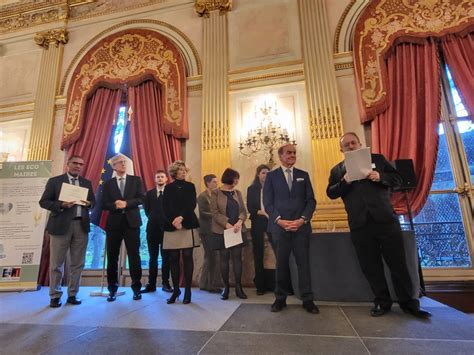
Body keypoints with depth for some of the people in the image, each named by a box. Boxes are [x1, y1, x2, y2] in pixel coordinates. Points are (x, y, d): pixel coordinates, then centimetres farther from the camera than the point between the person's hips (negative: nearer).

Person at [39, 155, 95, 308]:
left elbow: (93, 201, 16)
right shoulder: (54, 181, 3)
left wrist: (88, 203, -7)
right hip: (61, 225, -3)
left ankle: (72, 295, 19)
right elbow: (43, 201, 0)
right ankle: (55, 296, 20)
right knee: (56, 263, 5)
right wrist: (61, 205, -16)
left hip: (81, 225, 3)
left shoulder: (87, 183, 13)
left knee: (78, 263, 7)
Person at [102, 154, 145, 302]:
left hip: (131, 222, -1)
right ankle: (112, 289, 21)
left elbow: (141, 198, -3)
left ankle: (136, 288, 13)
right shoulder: (108, 183, 10)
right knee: (112, 257, 7)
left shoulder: (136, 180, 8)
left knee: (134, 256, 1)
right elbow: (105, 204, 2)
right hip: (114, 223, 2)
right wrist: (116, 206, -17)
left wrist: (126, 203, -16)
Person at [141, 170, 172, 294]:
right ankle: (151, 284, 14)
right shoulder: (149, 193, 13)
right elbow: (146, 209, 12)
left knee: (166, 258, 3)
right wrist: (153, 219, 3)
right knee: (153, 258, 8)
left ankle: (165, 283, 12)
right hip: (152, 228, 3)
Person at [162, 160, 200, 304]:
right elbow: (165, 207, 0)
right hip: (172, 226, 1)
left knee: (187, 257, -1)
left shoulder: (190, 186, 8)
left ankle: (188, 290, 8)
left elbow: (192, 205, -3)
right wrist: (174, 221, -15)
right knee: (174, 258, 3)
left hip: (188, 225, -1)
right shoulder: (168, 188, 10)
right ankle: (175, 289, 15)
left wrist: (181, 217, -17)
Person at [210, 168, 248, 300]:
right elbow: (214, 212, -9)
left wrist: (240, 221, -16)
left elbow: (243, 210, 4)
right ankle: (226, 287, 18)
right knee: (224, 258, 5)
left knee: (237, 257, 4)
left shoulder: (238, 193, 10)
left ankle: (238, 287, 14)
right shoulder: (216, 193, -2)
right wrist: (227, 224, -18)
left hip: (237, 230, 3)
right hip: (222, 231, -3)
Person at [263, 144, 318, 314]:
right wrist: (279, 220, -12)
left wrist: (302, 219, -10)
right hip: (280, 226, -1)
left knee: (303, 262, 5)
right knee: (281, 263, 7)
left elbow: (311, 200, 5)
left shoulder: (303, 175, 12)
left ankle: (307, 300, 17)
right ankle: (280, 298, 21)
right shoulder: (271, 176, 7)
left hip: (301, 226, 1)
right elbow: (268, 202, 0)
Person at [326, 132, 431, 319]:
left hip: (385, 219, 0)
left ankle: (408, 302, 24)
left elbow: (397, 179, 7)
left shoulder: (378, 159, 11)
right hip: (359, 224, 1)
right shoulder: (337, 170, 11)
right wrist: (345, 181, -16)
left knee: (398, 262, 7)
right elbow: (330, 193, 1)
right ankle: (382, 302, 23)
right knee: (370, 266, 8)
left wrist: (380, 177, -13)